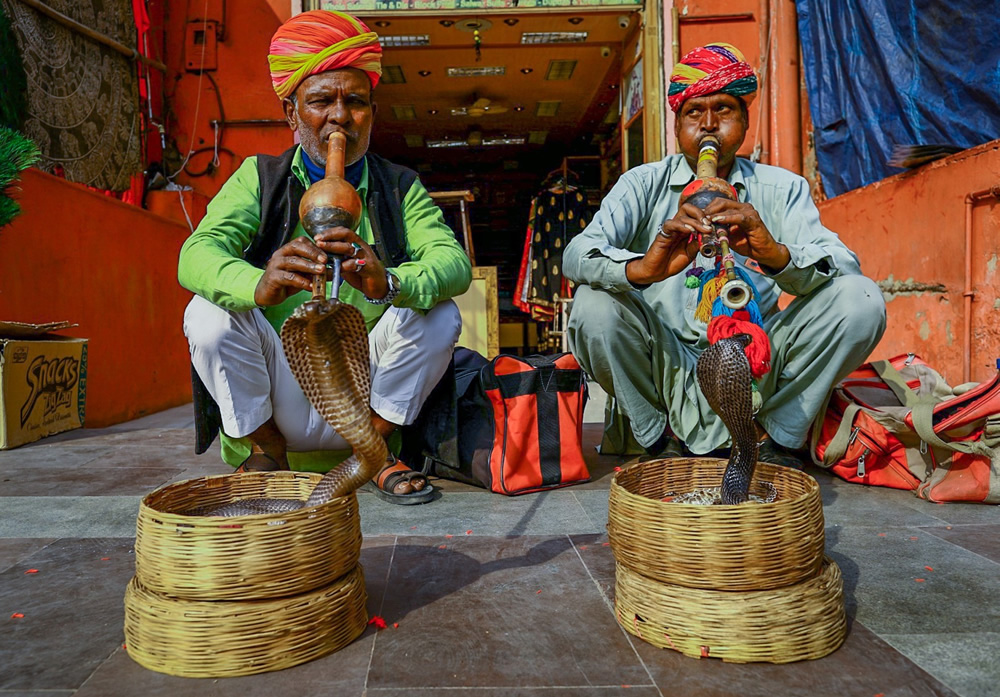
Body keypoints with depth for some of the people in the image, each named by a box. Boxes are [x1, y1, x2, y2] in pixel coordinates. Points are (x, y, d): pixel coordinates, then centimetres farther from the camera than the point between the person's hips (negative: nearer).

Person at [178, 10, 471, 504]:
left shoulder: (400, 188, 4)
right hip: (275, 400, 0)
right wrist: (259, 285, -39)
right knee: (208, 312, -22)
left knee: (439, 314, -20)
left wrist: (387, 283, -38)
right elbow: (196, 255, -15)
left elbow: (455, 263, -14)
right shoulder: (260, 178, 2)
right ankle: (266, 451, -1)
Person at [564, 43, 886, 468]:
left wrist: (776, 255, -32)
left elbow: (844, 266, -10)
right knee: (594, 304, -25)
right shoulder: (644, 185, 3)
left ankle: (778, 435, -1)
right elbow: (576, 255, -15)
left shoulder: (782, 189, 7)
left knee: (860, 298, -16)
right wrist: (640, 269, -37)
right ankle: (660, 438, -4)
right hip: (667, 371, -1)